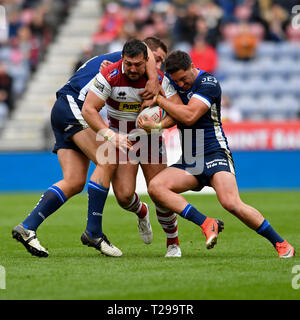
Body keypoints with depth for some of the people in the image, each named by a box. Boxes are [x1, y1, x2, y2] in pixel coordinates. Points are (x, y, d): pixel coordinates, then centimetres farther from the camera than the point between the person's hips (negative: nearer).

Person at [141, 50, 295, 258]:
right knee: (155, 187, -19)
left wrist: (159, 99, -12)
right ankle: (206, 224, -23)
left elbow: (189, 116, -21)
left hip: (215, 154, -7)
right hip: (188, 162, 7)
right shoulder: (174, 82, 10)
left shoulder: (208, 83, -10)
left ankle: (282, 245, -13)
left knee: (231, 203, -26)